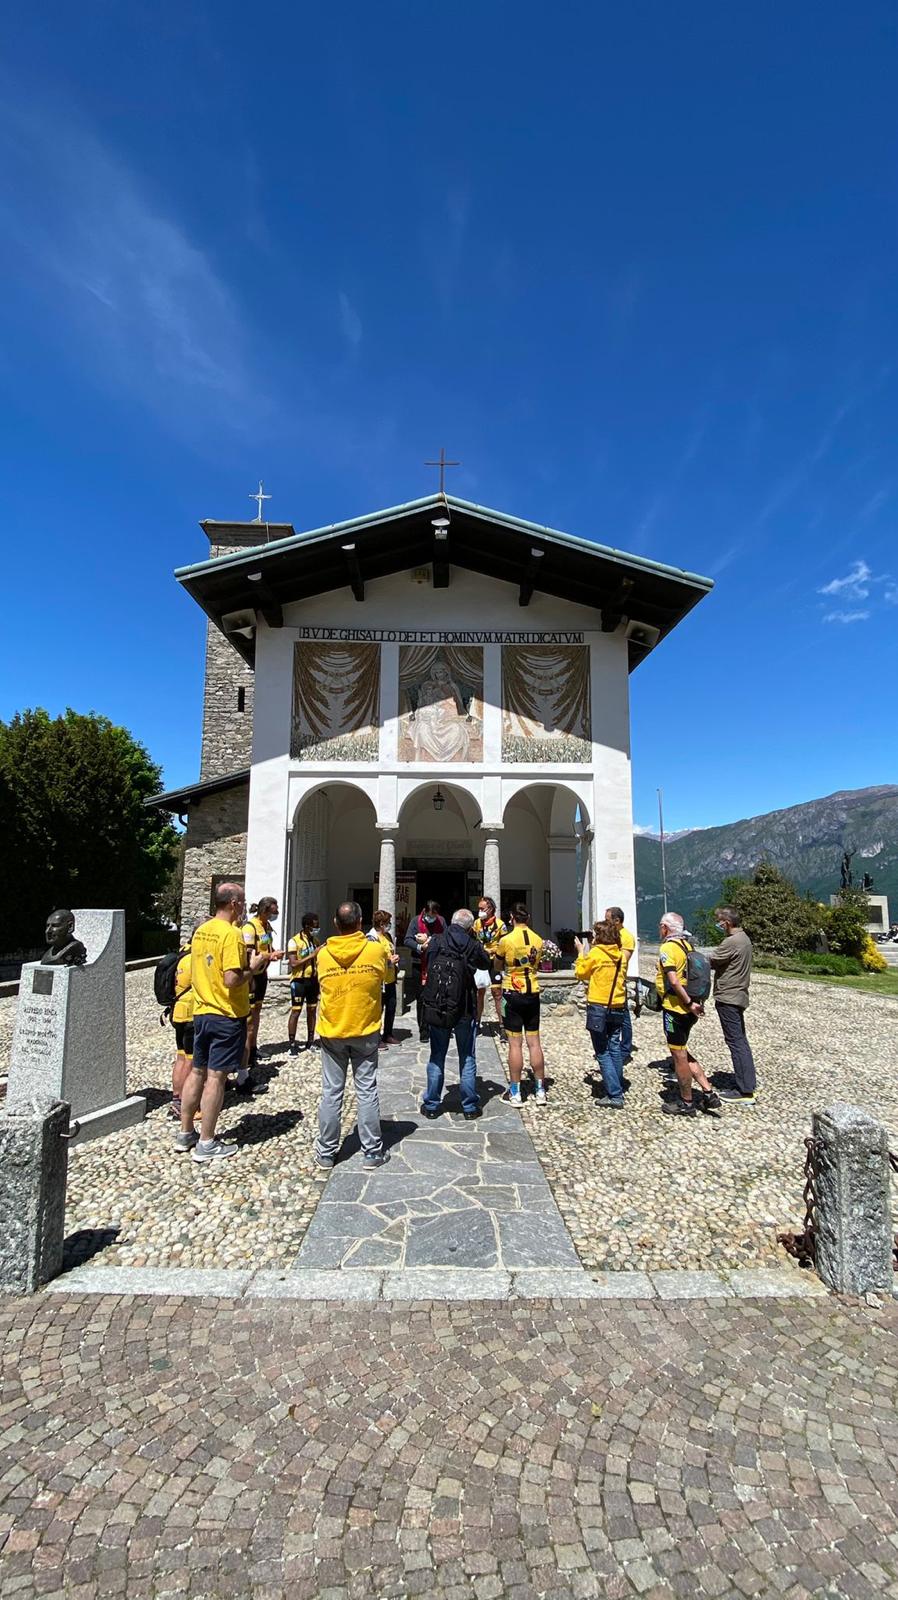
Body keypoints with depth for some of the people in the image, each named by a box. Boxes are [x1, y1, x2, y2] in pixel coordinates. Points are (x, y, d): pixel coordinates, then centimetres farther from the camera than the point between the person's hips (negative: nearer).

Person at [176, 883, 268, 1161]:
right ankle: (206, 1144, 9)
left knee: (197, 1072, 17)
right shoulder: (231, 933, -20)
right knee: (215, 1077, 0)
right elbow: (232, 980, -26)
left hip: (201, 1012, 8)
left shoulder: (200, 930, 7)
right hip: (227, 1016, -8)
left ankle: (185, 1133, 28)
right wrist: (253, 968, -9)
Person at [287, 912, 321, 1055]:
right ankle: (292, 1044, 4)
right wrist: (311, 955, -23)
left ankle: (310, 1041, 22)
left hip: (313, 979, 6)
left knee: (312, 1010, 11)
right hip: (299, 980, -6)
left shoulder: (316, 939, 7)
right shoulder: (294, 941, -13)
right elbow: (293, 964, -21)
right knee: (296, 1011, -3)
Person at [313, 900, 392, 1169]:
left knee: (331, 1093, 10)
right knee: (367, 1093, 7)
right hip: (365, 1032, -1)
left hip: (332, 1033, 1)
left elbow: (323, 984, 6)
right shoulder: (376, 950, -12)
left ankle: (326, 1152, 19)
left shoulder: (323, 954, -8)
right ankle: (372, 1152, 15)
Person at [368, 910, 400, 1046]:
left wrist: (395, 959, 4)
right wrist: (389, 961, -18)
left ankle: (388, 1034, 33)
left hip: (390, 979, 9)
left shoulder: (388, 935, 10)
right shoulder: (372, 938, -18)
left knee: (391, 1007, 17)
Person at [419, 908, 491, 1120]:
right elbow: (485, 965, 9)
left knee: (436, 1058, 15)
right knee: (467, 1059, 12)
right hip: (464, 1011, -2)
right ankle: (469, 1107, 19)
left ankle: (431, 1106, 22)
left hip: (435, 1009, 2)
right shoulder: (473, 946, -10)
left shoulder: (435, 942, -5)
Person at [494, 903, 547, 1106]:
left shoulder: (506, 940, -12)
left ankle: (515, 1093, 9)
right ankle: (540, 1090, 16)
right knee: (534, 1042, 10)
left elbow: (497, 966, 2)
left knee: (515, 1044, 2)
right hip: (533, 993, 4)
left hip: (512, 994, -4)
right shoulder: (538, 940, 0)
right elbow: (536, 964, 10)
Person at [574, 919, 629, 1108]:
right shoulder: (621, 954, 2)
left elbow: (581, 972, -2)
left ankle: (615, 1095, -3)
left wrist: (581, 952, 9)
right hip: (618, 1007, 6)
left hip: (598, 1008, -6)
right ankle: (617, 1090, 21)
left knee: (603, 1053, 0)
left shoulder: (595, 953, -13)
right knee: (615, 1049, 14)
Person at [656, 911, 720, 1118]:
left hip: (675, 1008, -8)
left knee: (679, 1055, 4)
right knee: (682, 1052, 20)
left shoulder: (668, 948, -15)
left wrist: (689, 1003, -20)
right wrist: (695, 1002, 13)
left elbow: (674, 981, -25)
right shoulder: (688, 945, 10)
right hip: (689, 1008, 9)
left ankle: (686, 1103, 16)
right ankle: (708, 1093, 18)